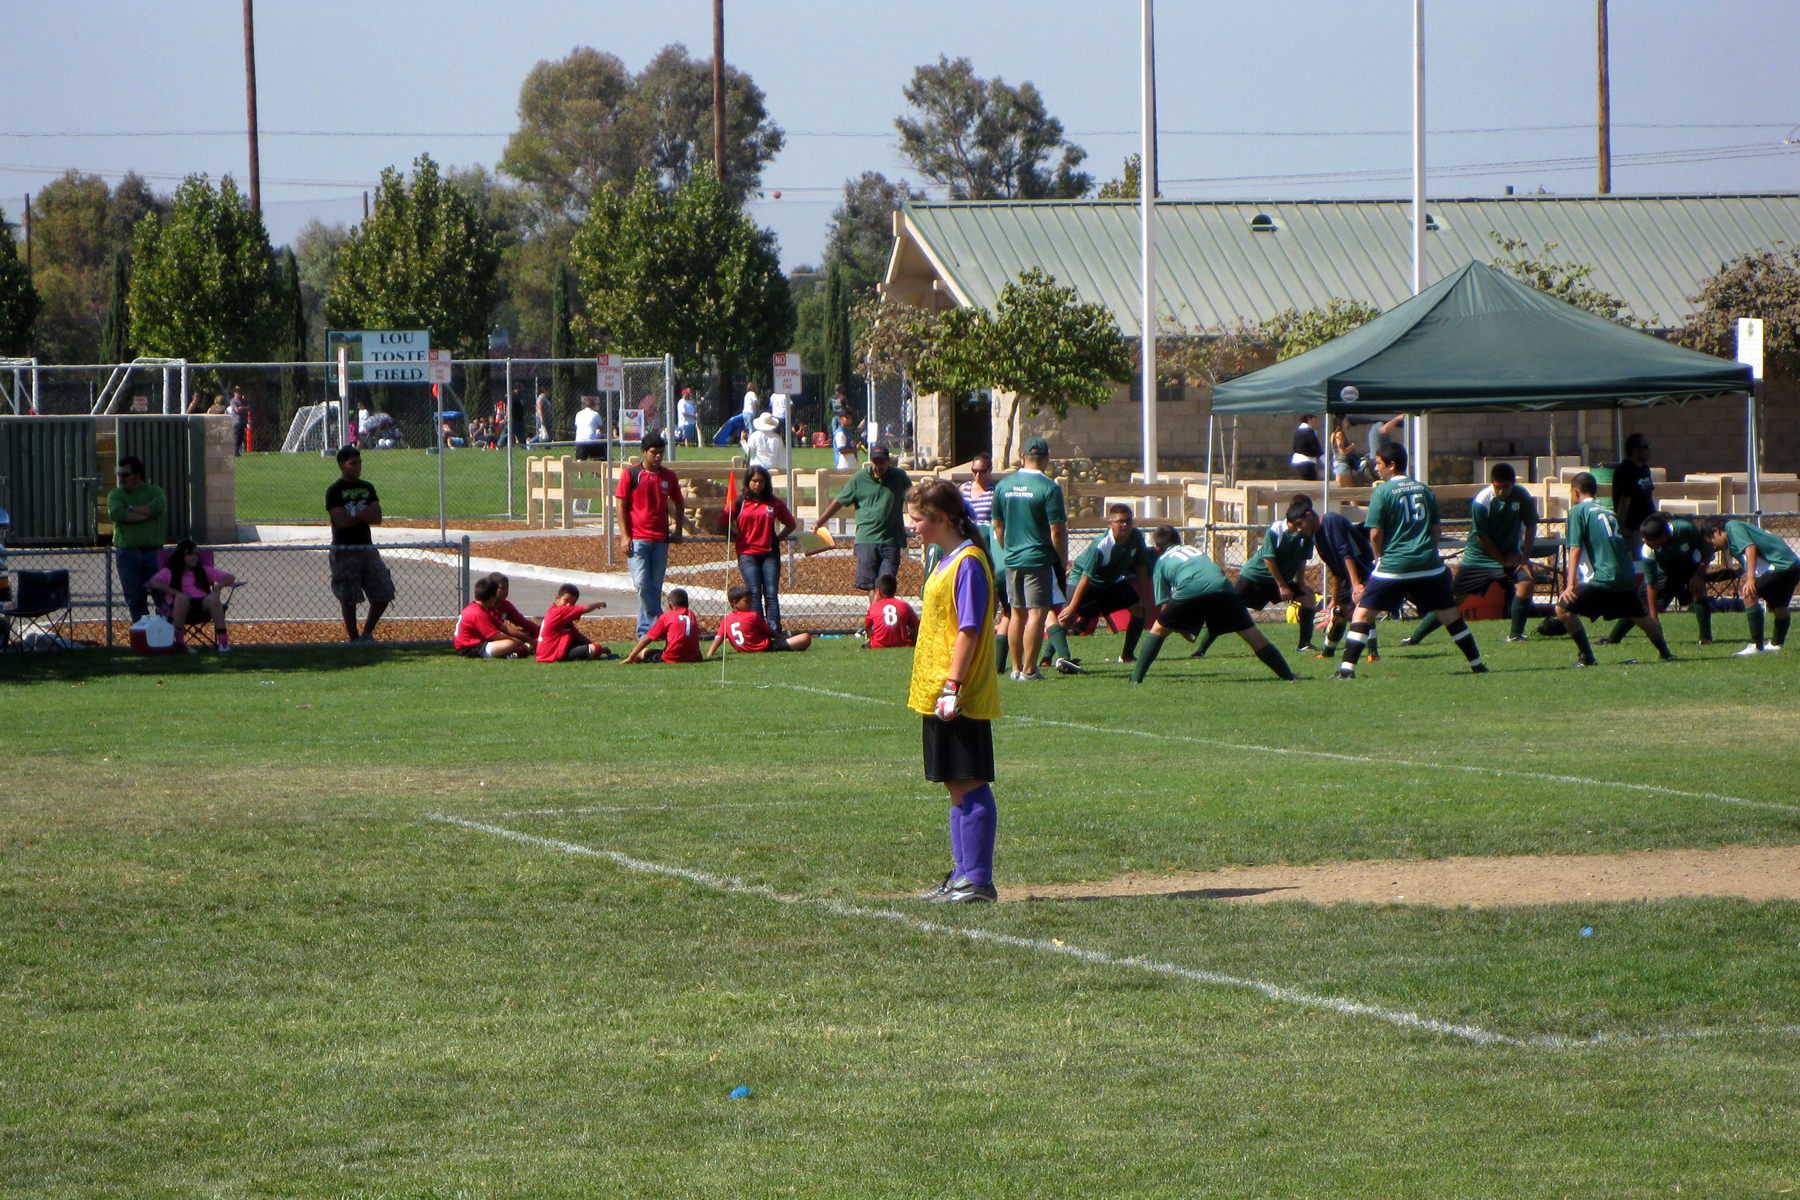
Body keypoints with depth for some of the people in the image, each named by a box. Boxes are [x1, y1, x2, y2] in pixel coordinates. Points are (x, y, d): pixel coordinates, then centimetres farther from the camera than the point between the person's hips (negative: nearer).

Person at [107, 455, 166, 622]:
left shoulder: (154, 491, 6)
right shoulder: (115, 495, 7)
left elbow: (159, 506, -17)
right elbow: (116, 513, -15)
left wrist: (131, 509, -9)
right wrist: (146, 514, -11)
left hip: (153, 553, -1)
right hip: (127, 555, 1)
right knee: (136, 601, 2)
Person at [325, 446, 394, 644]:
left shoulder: (367, 488, 11)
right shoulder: (334, 491, -6)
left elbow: (377, 517, 1)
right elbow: (341, 521, -17)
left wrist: (356, 513, -14)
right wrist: (365, 515, -8)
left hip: (367, 547, 6)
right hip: (344, 551, -6)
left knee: (384, 593, 3)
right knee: (349, 598, -3)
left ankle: (367, 633, 18)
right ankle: (354, 640, 7)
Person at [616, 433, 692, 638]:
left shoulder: (669, 476, 8)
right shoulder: (630, 474, -1)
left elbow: (678, 503, 21)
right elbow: (621, 505, -1)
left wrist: (678, 530, 10)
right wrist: (625, 536, -8)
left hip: (661, 540, 3)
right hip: (637, 539, -3)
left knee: (655, 587, 4)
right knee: (642, 584, -15)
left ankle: (645, 629, 10)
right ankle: (659, 624, -5)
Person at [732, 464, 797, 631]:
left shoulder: (774, 503, 8)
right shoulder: (739, 503, 3)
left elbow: (791, 523, 18)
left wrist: (779, 538, 6)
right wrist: (737, 536, 0)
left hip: (770, 553, 1)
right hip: (747, 553, -1)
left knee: (771, 594, -5)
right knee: (754, 593, -9)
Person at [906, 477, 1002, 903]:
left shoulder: (968, 564, -15)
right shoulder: (948, 561, 15)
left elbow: (969, 630, -19)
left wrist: (953, 686, -22)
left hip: (963, 700, -10)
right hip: (939, 696, 10)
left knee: (970, 787, -7)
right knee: (957, 788, 13)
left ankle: (978, 881, -5)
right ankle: (962, 874, 19)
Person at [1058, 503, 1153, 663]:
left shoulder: (1136, 536, -17)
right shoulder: (1101, 546, -34)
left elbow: (1141, 566, -3)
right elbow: (1086, 578, -31)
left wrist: (1142, 597, -2)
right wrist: (1072, 608, -29)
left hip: (1112, 581, 6)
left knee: (1139, 610, -2)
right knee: (1067, 618, -21)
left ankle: (1127, 655, 9)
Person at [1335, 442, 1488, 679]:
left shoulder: (1382, 492, -5)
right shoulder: (1424, 490, 10)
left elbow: (1375, 533, -7)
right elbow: (1435, 529, 13)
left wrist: (1379, 557, 9)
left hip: (1393, 567, -4)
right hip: (1428, 565, 4)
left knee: (1363, 613, 3)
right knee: (1450, 614, 14)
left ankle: (1347, 668, -7)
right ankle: (1477, 665, 17)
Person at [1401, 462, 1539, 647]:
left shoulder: (1522, 497, -13)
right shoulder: (1481, 501, -21)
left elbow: (1531, 526, -1)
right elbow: (1482, 536, -14)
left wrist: (1525, 557, -9)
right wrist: (1503, 561, -10)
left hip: (1509, 554, 2)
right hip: (1479, 555, -2)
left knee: (1525, 584, -23)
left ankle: (1516, 634, -5)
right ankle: (1415, 637, 5)